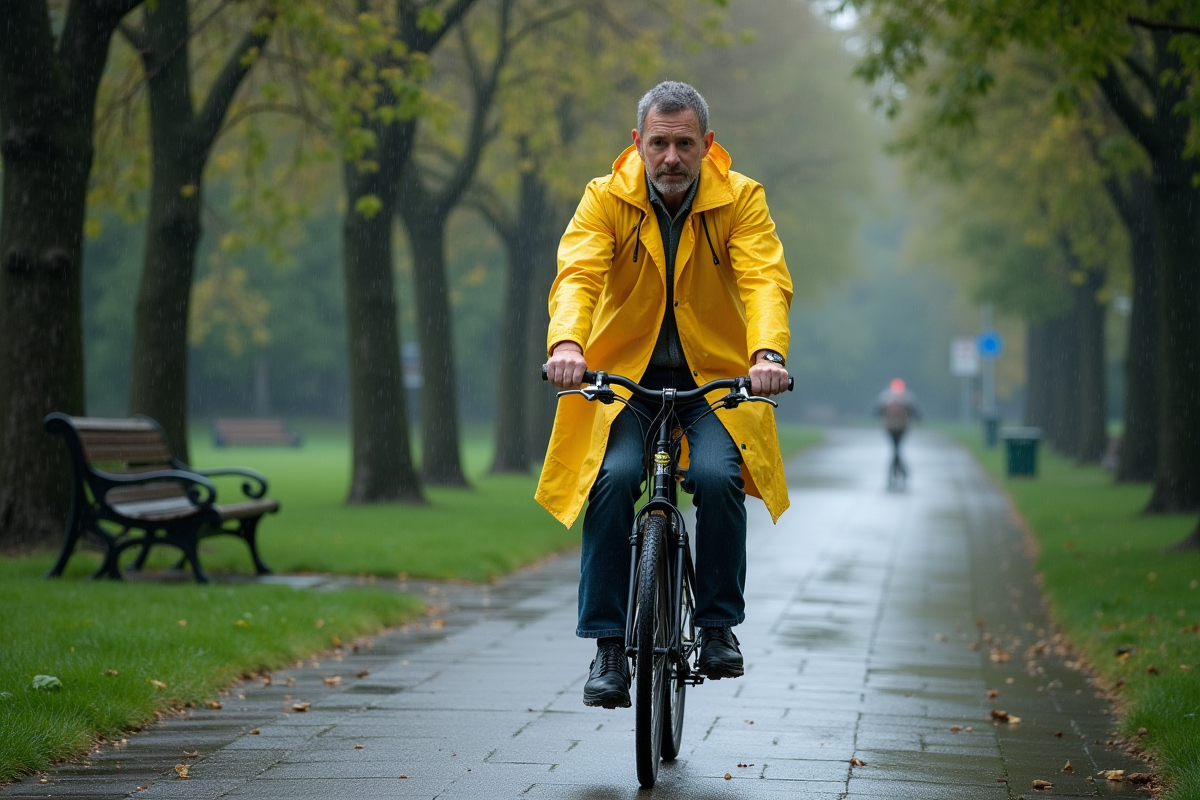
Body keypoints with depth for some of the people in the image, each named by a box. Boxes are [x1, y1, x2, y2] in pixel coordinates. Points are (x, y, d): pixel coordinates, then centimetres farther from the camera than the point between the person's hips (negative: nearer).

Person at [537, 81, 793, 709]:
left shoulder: (741, 200, -6)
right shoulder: (606, 199, -6)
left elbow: (765, 280, -20)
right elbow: (578, 275, -21)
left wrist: (768, 352, -41)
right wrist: (566, 342, -42)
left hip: (715, 375, 0)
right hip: (623, 373, 0)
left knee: (717, 475, -27)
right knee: (614, 477, -25)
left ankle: (719, 626, -6)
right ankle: (608, 645, -15)